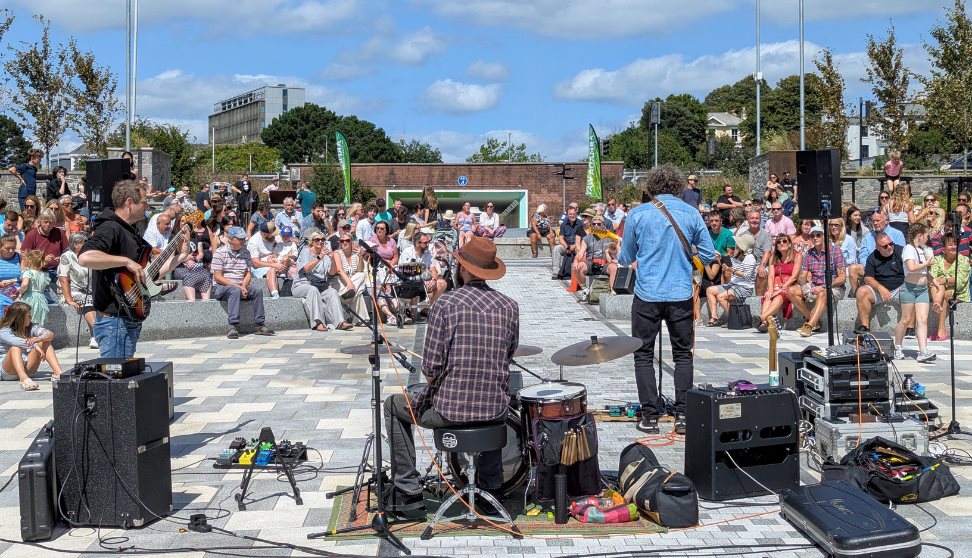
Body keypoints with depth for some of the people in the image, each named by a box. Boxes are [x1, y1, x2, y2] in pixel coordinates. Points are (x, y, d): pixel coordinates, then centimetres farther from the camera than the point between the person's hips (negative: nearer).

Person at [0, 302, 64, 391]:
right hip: (8, 372, -5)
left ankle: (58, 373, -28)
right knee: (15, 348, -33)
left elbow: (50, 334, -12)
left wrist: (39, 339, -34)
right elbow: (14, 341, -31)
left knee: (45, 342, -11)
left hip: (27, 368, 5)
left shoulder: (31, 327, 6)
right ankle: (24, 379, -56)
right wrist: (35, 346, -42)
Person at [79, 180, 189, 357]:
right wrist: (126, 261, -25)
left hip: (128, 321, 10)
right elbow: (85, 257, -32)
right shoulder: (110, 228, -13)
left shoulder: (130, 233, 18)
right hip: (114, 321, -10)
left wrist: (180, 256, 16)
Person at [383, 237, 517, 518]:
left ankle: (408, 493, 21)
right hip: (495, 410, 4)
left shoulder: (446, 303, -13)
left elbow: (431, 367, -13)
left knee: (394, 405, 24)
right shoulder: (509, 306, 0)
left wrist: (436, 387, 7)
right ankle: (492, 486, 41)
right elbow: (508, 357, 11)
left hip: (449, 411, -4)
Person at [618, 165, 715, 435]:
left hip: (647, 294, -1)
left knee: (644, 355, 8)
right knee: (683, 354, 13)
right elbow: (709, 255, 5)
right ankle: (682, 414, 9)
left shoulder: (637, 214, -2)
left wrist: (620, 254, 30)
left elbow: (626, 258, 7)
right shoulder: (691, 213, 3)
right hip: (681, 295, 2)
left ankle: (650, 416, 6)